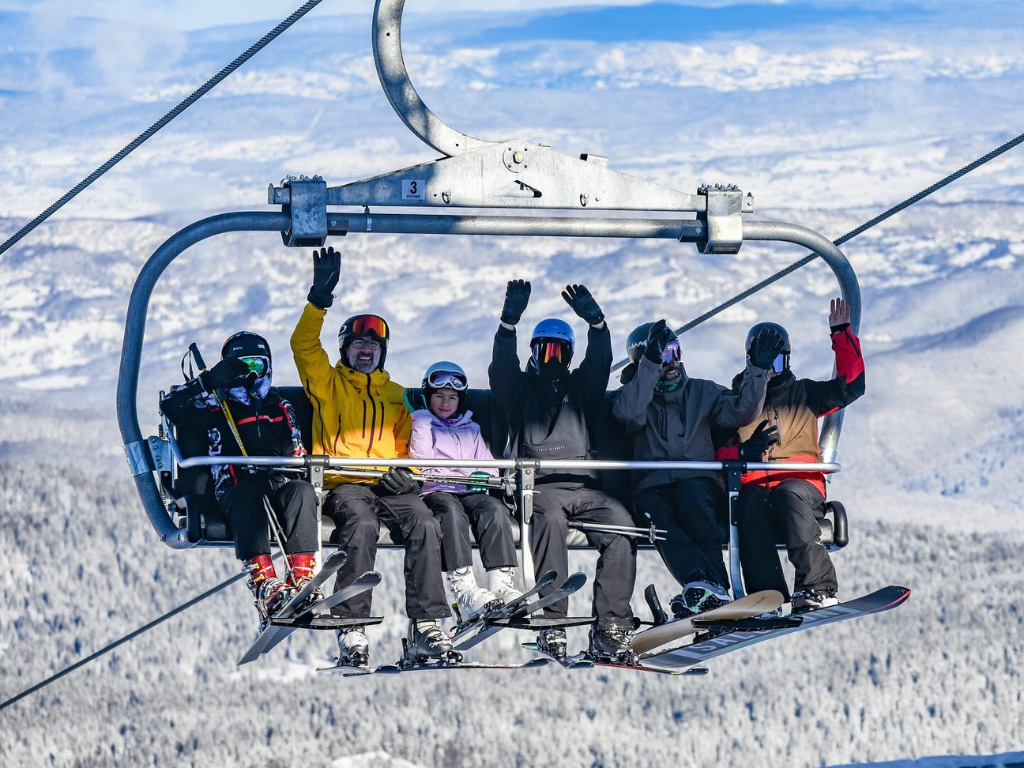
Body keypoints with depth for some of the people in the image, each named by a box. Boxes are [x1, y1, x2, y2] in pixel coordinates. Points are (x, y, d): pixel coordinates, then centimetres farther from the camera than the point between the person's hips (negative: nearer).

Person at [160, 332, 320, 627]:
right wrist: (210, 381, -3)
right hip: (235, 489, -3)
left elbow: (297, 451, 22)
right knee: (247, 497, -39)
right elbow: (171, 407, 5)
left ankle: (302, 581, -45)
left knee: (302, 491, -33)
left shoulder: (281, 408, 26)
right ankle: (265, 587, -53)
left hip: (279, 484, 3)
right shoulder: (217, 409, 17)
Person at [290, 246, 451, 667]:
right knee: (362, 523, -37)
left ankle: (426, 626, -34)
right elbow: (304, 345, 2)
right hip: (344, 484, -3)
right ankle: (351, 627, -41)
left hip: (390, 486, 3)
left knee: (424, 524, -29)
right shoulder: (328, 384, 18)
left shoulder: (395, 395, 27)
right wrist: (320, 298, -10)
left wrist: (406, 472, 2)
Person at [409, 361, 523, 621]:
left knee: (495, 508, -32)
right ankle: (464, 591, -54)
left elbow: (487, 461, 20)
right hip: (435, 492, -3)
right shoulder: (420, 424, 21)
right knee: (451, 511, -39)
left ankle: (501, 585, -45)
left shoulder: (471, 429, 31)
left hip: (471, 492, 3)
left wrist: (484, 475, -1)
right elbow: (421, 463, 5)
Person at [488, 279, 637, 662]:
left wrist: (596, 322, -10)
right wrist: (509, 321, -15)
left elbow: (599, 363, 8)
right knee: (551, 517, -37)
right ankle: (551, 623, -42)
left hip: (583, 486, 3)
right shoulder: (521, 387, 19)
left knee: (620, 522, -26)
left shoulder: (580, 387, 25)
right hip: (539, 486, -3)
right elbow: (502, 367, 0)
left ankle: (611, 626, -30)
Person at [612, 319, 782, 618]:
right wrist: (651, 364, -20)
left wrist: (757, 370, -7)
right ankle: (702, 583, -59)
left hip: (700, 483, 0)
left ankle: (705, 589, -54)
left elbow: (740, 412, 6)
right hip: (653, 488, 0)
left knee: (690, 492, -35)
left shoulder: (702, 392, 21)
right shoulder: (632, 395, 15)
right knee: (653, 512, -35)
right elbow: (631, 414, -10)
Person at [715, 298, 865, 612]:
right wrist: (743, 452, -7)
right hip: (753, 487, 0)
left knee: (789, 494, -37)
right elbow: (718, 453, 14)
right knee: (751, 501, -37)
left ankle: (819, 587, -44)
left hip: (802, 485, 0)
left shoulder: (803, 395, 22)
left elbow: (851, 385, 11)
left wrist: (842, 335, 6)